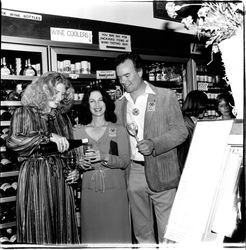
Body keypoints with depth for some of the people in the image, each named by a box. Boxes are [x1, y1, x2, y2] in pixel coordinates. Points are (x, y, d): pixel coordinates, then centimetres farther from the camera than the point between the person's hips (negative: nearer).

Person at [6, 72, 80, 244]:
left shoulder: (61, 117, 14)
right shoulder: (24, 113, 1)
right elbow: (12, 141, -16)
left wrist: (73, 169, 5)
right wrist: (49, 137, -22)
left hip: (61, 178, 4)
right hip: (34, 177, -4)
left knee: (63, 227, 7)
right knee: (38, 229, 0)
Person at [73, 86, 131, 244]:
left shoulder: (119, 130, 4)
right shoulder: (78, 131, 6)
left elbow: (125, 161, -3)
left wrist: (104, 157, -18)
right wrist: (80, 163, -13)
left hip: (115, 190, -1)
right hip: (89, 190, 1)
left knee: (116, 233, 3)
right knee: (92, 234, 5)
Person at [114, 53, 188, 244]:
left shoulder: (166, 96, -2)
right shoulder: (119, 104, 11)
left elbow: (181, 131, -6)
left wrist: (154, 144, -19)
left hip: (161, 173, -4)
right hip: (132, 173, 4)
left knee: (167, 231, 3)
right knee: (141, 231, 13)